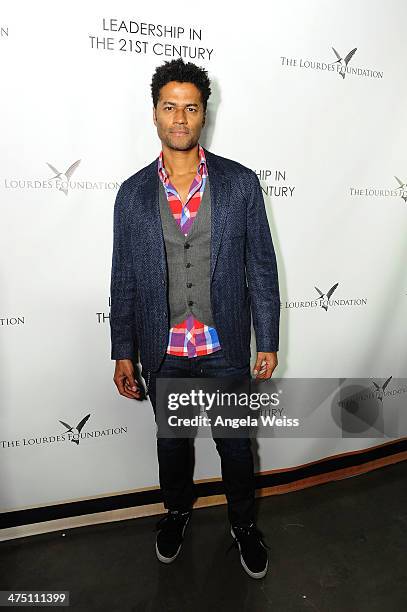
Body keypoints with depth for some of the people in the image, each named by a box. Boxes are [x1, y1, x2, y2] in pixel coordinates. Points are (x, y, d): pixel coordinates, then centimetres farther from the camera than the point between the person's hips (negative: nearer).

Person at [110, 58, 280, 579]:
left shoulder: (241, 183, -5)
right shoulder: (133, 194, -2)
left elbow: (261, 267, -2)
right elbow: (124, 279, 1)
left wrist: (268, 342, -3)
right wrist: (123, 353, 2)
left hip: (225, 349, -1)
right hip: (162, 354, 1)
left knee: (235, 444, 16)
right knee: (171, 441, 21)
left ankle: (243, 522, 44)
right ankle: (177, 510, 50)